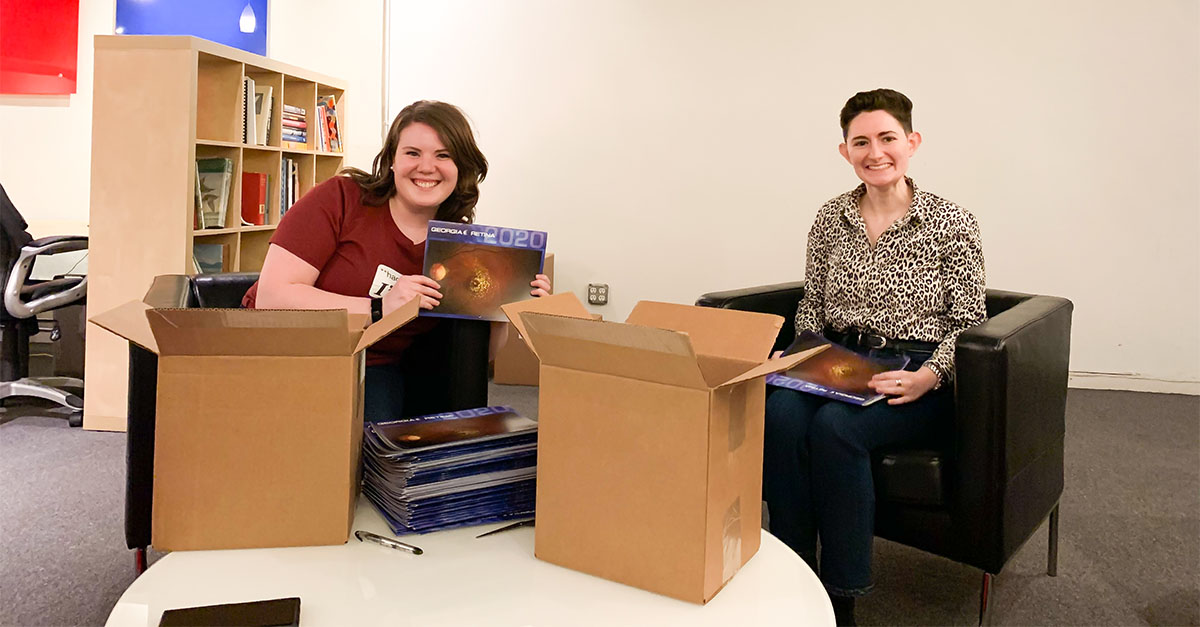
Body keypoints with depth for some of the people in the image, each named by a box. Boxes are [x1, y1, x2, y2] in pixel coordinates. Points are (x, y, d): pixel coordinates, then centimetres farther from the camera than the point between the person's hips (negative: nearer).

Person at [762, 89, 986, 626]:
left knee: (834, 425, -34)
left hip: (916, 376, -3)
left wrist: (926, 377, -18)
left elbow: (967, 323, -1)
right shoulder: (830, 219, 10)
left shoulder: (952, 224, -1)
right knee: (780, 414, -30)